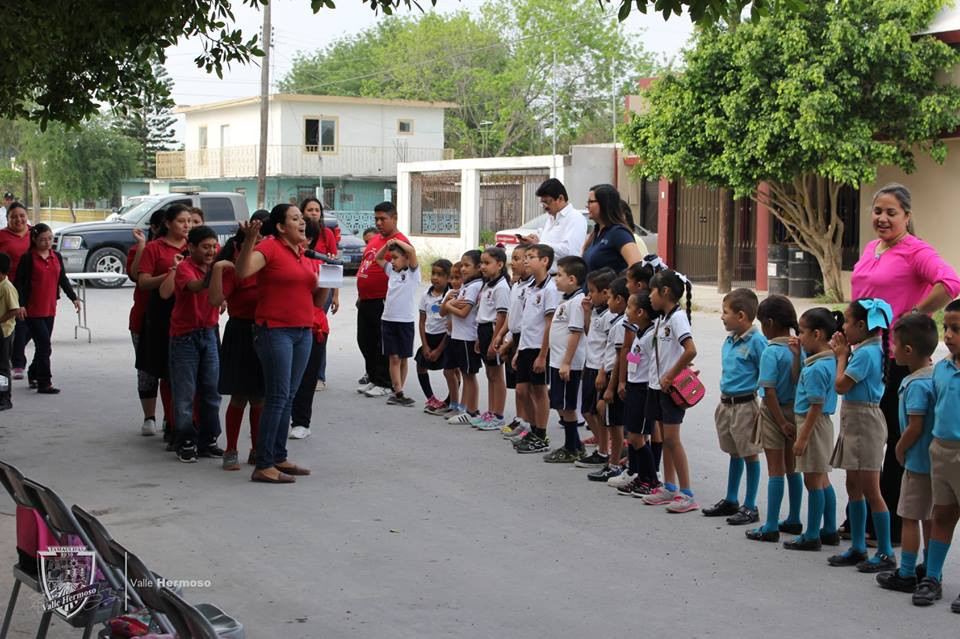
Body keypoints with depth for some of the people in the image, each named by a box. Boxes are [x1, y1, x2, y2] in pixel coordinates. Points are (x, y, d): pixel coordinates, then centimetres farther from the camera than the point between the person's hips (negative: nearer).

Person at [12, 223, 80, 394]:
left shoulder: (57, 257, 9)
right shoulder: (28, 258, -8)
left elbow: (63, 279, 16)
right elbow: (18, 282, -9)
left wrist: (73, 298, 8)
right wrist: (20, 304, -18)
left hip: (50, 309, 6)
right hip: (32, 310, -6)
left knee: (43, 346, 12)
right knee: (44, 346, -10)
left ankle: (33, 376, 29)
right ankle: (44, 383, -5)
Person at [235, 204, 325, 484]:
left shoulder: (307, 256, 15)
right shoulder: (270, 247, -8)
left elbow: (317, 301, 18)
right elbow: (243, 271, -25)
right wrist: (249, 239, -35)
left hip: (303, 332, 8)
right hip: (275, 331, -8)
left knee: (288, 397, 10)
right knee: (277, 397, -10)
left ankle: (279, 458, 17)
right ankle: (263, 466, -7)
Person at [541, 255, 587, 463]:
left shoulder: (577, 301, -17)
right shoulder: (565, 300, 13)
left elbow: (576, 333, -21)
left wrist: (566, 363, -22)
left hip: (568, 364, -10)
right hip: (558, 361, 10)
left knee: (567, 406, -1)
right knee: (560, 405, 15)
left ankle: (571, 450, 9)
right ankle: (575, 445, 25)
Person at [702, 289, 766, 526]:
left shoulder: (757, 341, -16)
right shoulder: (729, 340, 9)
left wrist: (761, 407, -18)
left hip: (745, 405, -8)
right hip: (727, 403, 8)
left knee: (750, 454, 2)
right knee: (734, 453, 18)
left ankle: (750, 506, 10)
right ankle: (731, 501, 29)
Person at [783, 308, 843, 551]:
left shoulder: (818, 367, -23)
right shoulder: (827, 360, 6)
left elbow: (816, 406, -22)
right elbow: (799, 381, 21)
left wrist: (803, 437, -19)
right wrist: (798, 355, 11)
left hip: (813, 424, -10)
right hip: (819, 423, 10)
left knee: (813, 480, -1)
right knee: (821, 479, 17)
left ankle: (812, 536, 6)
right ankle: (829, 529, 26)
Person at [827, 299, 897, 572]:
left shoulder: (865, 353, -19)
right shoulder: (869, 349, 10)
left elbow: (841, 385, -18)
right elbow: (848, 385, 12)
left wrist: (842, 356, -5)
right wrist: (844, 353, 5)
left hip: (864, 423, -10)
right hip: (855, 423, 10)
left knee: (870, 490, -5)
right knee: (853, 486, 15)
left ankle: (886, 554, 2)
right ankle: (858, 548, 22)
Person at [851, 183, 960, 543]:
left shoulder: (915, 251, -12)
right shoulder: (871, 249, 13)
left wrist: (914, 316, -22)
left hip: (897, 360, -8)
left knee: (896, 440, 2)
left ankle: (891, 527, 11)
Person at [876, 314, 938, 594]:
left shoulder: (916, 384, -21)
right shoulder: (935, 375, 5)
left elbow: (915, 427, -22)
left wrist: (900, 450, -5)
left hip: (917, 462, -9)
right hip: (932, 459, 9)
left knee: (910, 518, 0)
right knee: (928, 517, 18)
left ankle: (906, 575, 6)